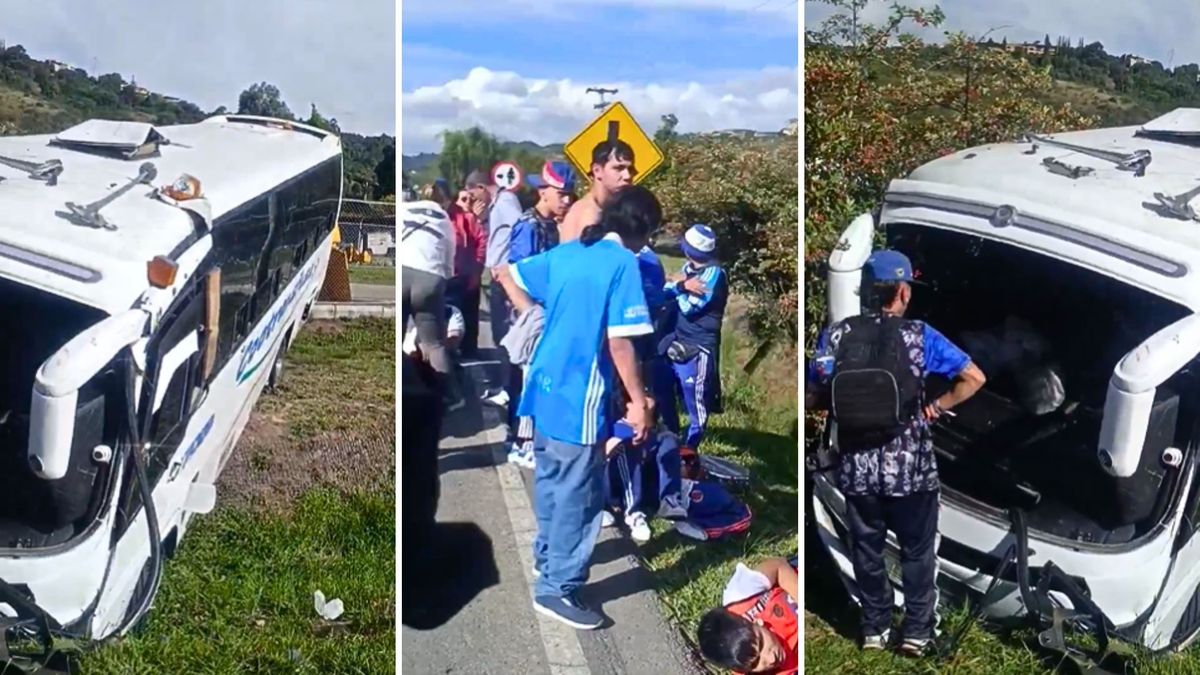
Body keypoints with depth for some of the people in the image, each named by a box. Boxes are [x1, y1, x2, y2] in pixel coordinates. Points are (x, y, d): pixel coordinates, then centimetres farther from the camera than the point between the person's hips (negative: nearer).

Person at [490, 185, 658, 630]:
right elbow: (620, 343, -19)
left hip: (544, 387, 8)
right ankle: (558, 589, 11)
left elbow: (506, 274, 19)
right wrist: (638, 401, -11)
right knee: (579, 496, 3)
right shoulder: (623, 263, -14)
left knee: (550, 480, 24)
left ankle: (547, 554, 42)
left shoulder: (564, 252, 8)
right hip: (579, 399, -8)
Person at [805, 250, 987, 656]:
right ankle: (917, 631, 27)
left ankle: (874, 629, 30)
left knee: (866, 551, 18)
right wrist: (935, 408, 1)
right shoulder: (918, 336, -10)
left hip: (857, 470, 2)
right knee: (917, 552, 17)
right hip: (910, 470, -1)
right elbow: (974, 378, -10)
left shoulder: (836, 336, -6)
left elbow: (810, 399, -6)